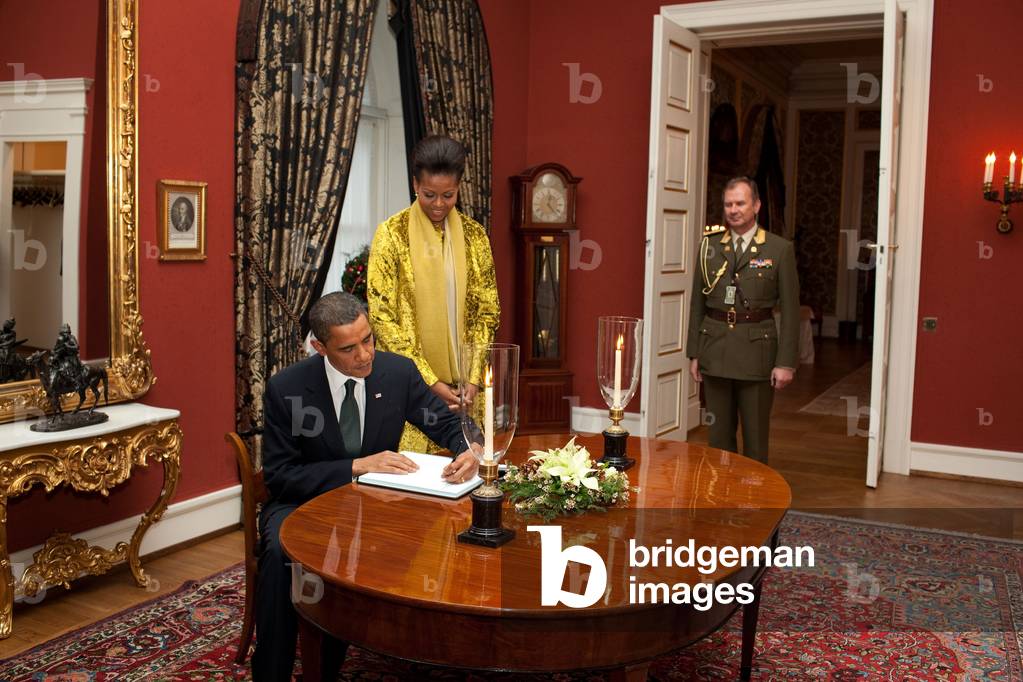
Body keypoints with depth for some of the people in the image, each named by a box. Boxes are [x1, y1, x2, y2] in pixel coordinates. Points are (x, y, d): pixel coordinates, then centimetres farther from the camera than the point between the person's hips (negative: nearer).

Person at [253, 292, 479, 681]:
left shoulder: (399, 372, -7)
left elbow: (447, 423, 4)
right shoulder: (285, 389, -14)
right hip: (304, 502, -2)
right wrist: (357, 467, -24)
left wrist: (467, 449, -21)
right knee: (280, 553, -35)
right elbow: (279, 475, -13)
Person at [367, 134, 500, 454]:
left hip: (463, 384, 3)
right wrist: (429, 381, -14)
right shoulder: (392, 233, -6)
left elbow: (487, 311, 5)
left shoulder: (474, 234, 4)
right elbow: (382, 315, -9)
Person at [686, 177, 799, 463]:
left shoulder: (780, 249, -2)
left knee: (755, 438, 7)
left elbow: (790, 310, -4)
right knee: (718, 434, 12)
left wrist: (786, 362, -9)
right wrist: (693, 353, 5)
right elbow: (697, 303, 8)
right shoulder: (709, 246, 6)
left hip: (756, 350, -3)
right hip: (715, 349, 3)